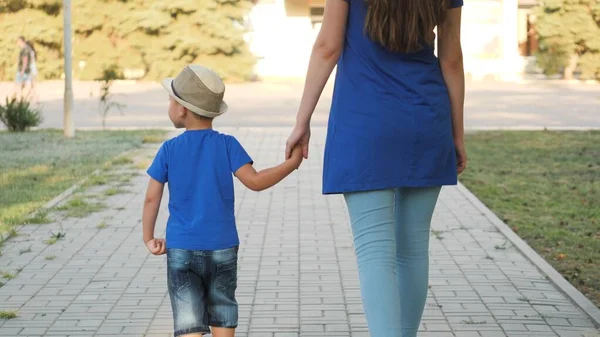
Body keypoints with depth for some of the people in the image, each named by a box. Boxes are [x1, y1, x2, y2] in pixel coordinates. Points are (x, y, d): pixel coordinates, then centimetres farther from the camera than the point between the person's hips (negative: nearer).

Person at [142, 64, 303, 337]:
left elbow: (152, 198, -2)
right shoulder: (227, 145, -4)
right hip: (222, 247, 1)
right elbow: (254, 181, -12)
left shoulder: (169, 150, -3)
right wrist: (291, 163, -2)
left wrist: (149, 238, 10)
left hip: (180, 250, -1)